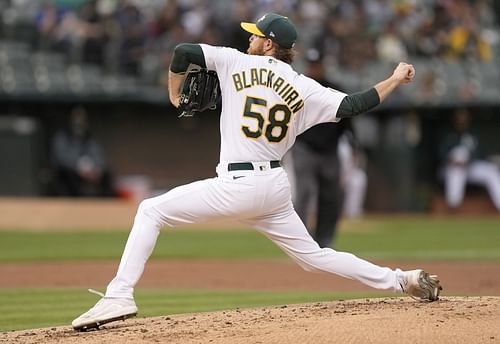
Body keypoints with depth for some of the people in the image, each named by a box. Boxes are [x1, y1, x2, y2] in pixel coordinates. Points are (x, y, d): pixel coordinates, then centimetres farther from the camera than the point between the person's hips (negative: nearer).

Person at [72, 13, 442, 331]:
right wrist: (395, 80, 11)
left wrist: (175, 96, 11)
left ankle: (119, 295, -13)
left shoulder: (237, 62, 0)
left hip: (237, 186, -5)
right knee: (313, 255, 21)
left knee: (152, 210, 1)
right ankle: (402, 280, 16)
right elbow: (353, 105, -2)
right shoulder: (304, 88, 7)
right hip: (276, 187, 6)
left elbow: (183, 51, -5)